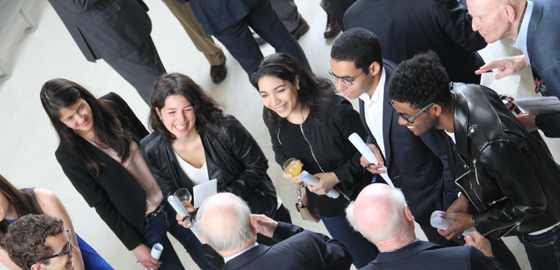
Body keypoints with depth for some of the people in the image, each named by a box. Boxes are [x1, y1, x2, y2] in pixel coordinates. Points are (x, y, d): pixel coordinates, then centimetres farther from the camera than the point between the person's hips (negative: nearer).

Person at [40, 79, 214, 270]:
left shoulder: (112, 104, -9)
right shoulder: (67, 154, -17)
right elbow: (101, 205, -11)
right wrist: (134, 245, -8)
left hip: (171, 198, 4)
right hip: (143, 225, -3)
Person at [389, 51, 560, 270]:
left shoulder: (493, 146, -47)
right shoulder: (457, 93, -21)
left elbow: (531, 205, -30)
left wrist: (473, 221, -20)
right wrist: (466, 196, -6)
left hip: (540, 221, -6)